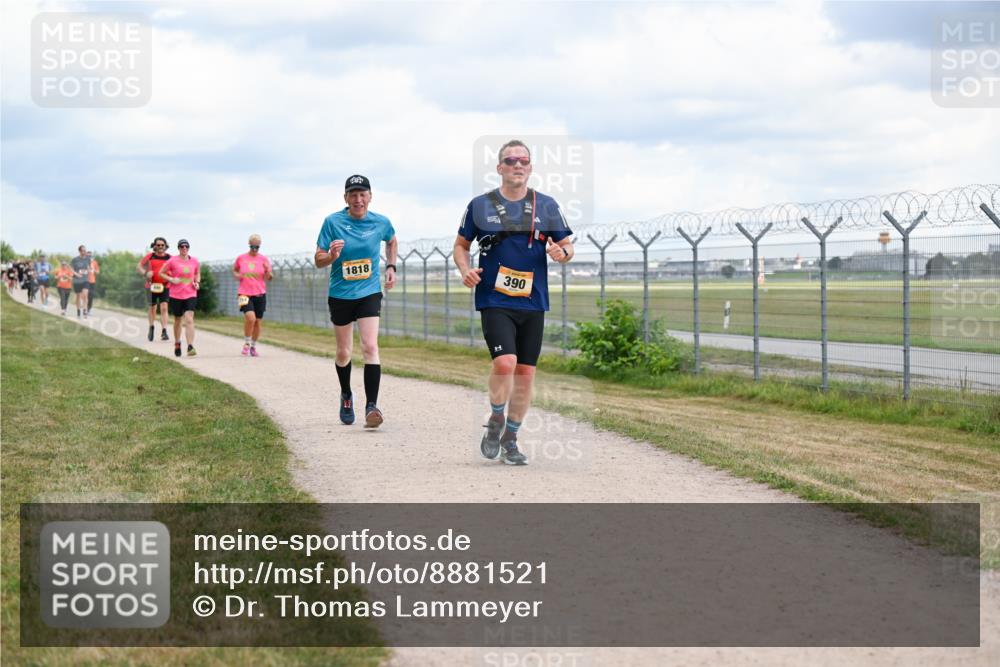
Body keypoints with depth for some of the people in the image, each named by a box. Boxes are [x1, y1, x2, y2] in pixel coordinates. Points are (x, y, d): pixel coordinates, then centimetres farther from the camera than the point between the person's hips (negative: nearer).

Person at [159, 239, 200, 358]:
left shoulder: (194, 261, 4)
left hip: (190, 295, 0)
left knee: (189, 320, -14)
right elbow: (161, 273, 3)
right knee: (178, 320, 13)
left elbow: (198, 273, 22)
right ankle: (177, 343, 36)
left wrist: (197, 282, 2)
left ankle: (190, 347, -20)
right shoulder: (172, 261, -4)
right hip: (176, 295, 0)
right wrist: (171, 279, -12)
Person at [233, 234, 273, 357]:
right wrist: (236, 275, -3)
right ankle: (246, 343, -2)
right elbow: (234, 270, 19)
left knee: (257, 321, 6)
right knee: (250, 318, -22)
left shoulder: (263, 259, 2)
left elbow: (269, 277, 1)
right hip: (244, 293, -2)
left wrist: (268, 271, -21)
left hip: (260, 294, 2)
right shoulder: (241, 258, 2)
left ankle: (253, 346, 25)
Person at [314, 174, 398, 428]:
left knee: (370, 347, -17)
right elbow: (319, 260, -7)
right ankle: (346, 396, 37)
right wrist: (332, 255, -28)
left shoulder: (381, 222, -4)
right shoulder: (333, 222, -10)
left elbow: (392, 241, 21)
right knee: (343, 353, 11)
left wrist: (391, 267, 10)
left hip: (369, 293, 0)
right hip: (340, 294, 0)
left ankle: (371, 406, -19)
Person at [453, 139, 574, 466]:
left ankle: (510, 439, 19)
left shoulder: (546, 206, 6)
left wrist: (562, 253, -12)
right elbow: (461, 245, 13)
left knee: (525, 372, 5)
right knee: (504, 363, -20)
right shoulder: (480, 205, 3)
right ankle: (496, 420, 6)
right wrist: (465, 269, -8)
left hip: (533, 303, 3)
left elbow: (567, 244, 12)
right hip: (494, 301, -3)